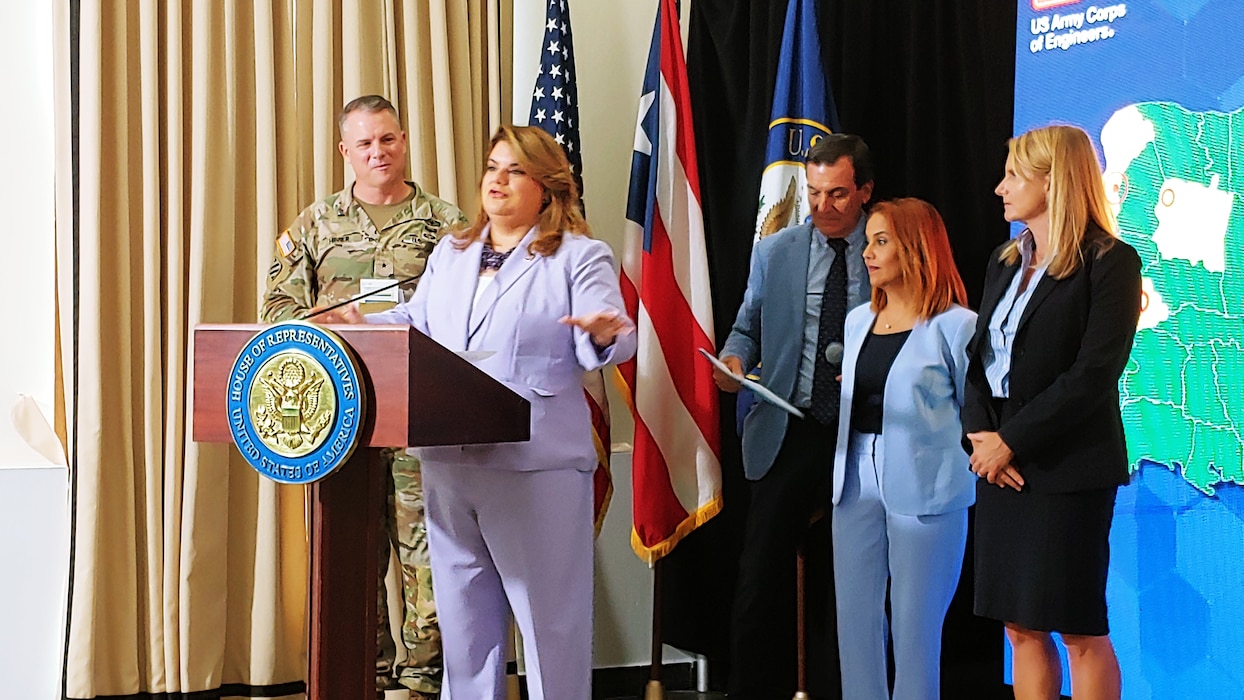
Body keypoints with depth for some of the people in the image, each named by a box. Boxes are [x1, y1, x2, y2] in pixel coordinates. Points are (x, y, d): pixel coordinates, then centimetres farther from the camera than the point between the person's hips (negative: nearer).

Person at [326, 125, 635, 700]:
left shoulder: (580, 257, -1)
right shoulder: (450, 254, 18)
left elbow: (610, 345, -13)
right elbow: (415, 324, 24)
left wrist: (603, 333, -35)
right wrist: (359, 326, 8)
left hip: (537, 464, -6)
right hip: (449, 460, 6)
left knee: (549, 617, -1)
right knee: (463, 615, 13)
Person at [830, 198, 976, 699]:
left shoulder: (954, 325, -6)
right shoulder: (859, 321, 14)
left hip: (922, 489, -6)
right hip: (857, 483, 6)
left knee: (914, 625, 0)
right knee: (854, 618, 7)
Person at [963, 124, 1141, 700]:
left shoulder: (1110, 262, -8)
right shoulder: (1005, 262, 15)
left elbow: (1093, 375, -15)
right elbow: (977, 357, 11)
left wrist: (1012, 441, -16)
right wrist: (980, 434, -6)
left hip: (1068, 470, -7)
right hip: (1000, 466, 7)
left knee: (1081, 631, -1)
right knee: (1021, 627, 9)